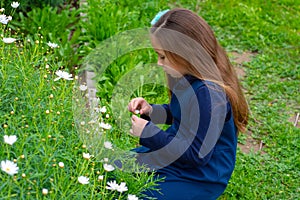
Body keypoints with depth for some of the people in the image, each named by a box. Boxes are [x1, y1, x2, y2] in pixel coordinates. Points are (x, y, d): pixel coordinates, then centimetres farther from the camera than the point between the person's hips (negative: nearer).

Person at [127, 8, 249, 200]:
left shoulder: (209, 94, -30)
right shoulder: (187, 77, -4)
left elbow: (198, 155, -27)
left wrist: (149, 133, -25)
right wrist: (150, 110, -3)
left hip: (198, 176, -9)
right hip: (177, 151, 9)